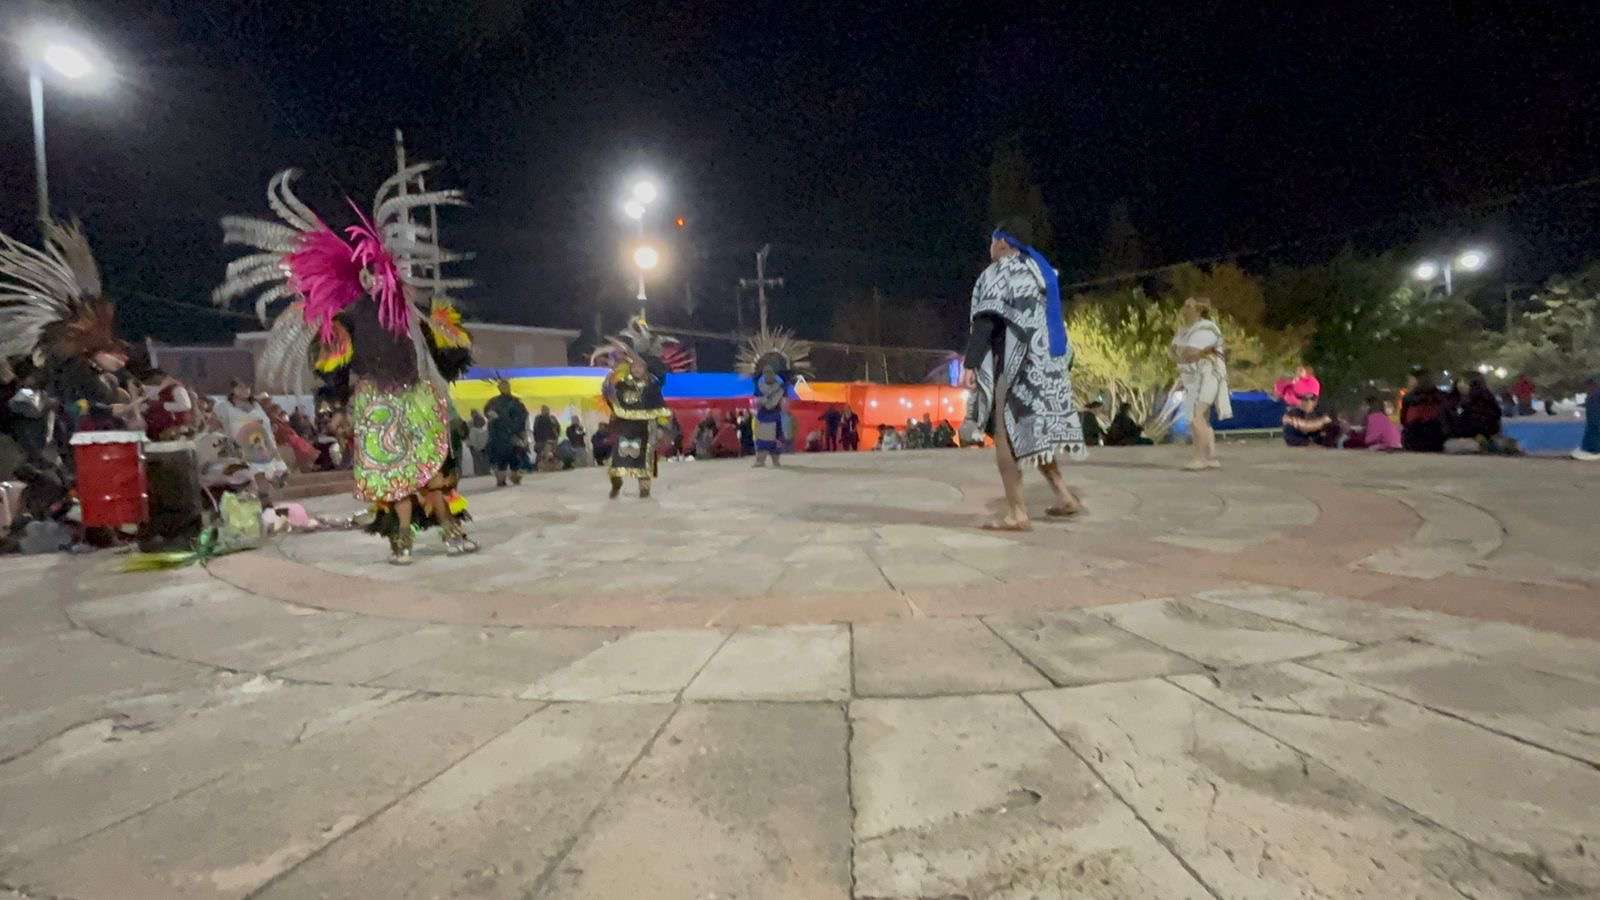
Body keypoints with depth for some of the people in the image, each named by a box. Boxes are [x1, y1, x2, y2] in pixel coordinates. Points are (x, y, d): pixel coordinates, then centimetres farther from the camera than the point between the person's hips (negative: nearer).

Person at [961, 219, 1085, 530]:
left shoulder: (997, 274, -5)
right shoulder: (1040, 271, 20)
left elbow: (986, 322, -18)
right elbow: (1052, 323, 21)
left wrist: (970, 365, -23)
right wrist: (1063, 365, 25)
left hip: (1015, 364, -8)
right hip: (1047, 364, 8)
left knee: (1006, 437, -5)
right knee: (1032, 433, 17)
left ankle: (1016, 513, -7)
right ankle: (1064, 495, 10)